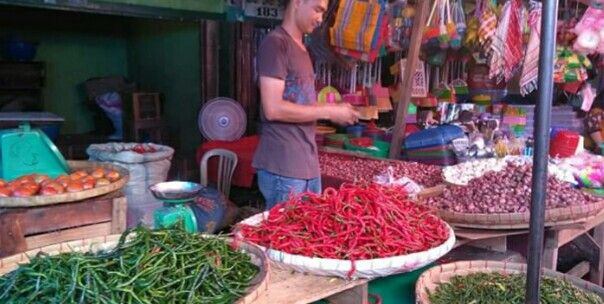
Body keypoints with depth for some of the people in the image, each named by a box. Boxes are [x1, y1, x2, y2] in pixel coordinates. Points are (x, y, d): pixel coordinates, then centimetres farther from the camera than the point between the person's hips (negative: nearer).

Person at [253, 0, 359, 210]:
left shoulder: (301, 48, 16)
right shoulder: (275, 43, -12)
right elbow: (273, 109, -20)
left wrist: (334, 113, 8)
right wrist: (328, 111, -14)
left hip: (308, 163, 9)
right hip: (283, 168, -9)